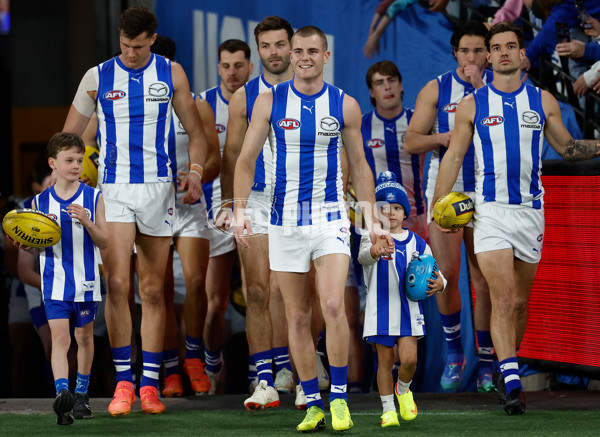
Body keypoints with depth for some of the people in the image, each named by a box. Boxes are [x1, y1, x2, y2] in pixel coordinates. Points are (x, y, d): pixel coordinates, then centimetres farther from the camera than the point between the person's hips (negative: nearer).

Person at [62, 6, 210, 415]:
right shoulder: (97, 78, 2)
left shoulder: (171, 74, 4)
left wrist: (195, 172, -5)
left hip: (157, 187, 1)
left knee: (153, 290, 3)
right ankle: (123, 381, -5)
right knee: (117, 283, -13)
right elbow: (68, 136, 10)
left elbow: (195, 132, 11)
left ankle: (150, 383, 8)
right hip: (113, 189, -1)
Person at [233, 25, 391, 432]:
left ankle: (339, 396, -5)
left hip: (330, 217, -1)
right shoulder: (270, 101, 1)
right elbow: (246, 160, 3)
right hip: (286, 219, 1)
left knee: (333, 306, -17)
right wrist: (240, 210, -10)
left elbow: (359, 166, 9)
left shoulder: (344, 105, 2)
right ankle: (313, 404, 12)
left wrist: (371, 222, 7)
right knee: (297, 316, 4)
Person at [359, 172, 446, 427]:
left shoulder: (416, 243, 7)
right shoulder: (373, 238, -3)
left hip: (409, 308, 2)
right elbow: (363, 256, -27)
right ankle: (388, 409, 15)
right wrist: (375, 250, -51)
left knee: (409, 359, -8)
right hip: (381, 309, -2)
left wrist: (439, 284, -12)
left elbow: (434, 273, 12)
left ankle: (403, 389, 23)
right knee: (385, 360, 3)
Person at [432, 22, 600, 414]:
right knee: (503, 297, -15)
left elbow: (567, 148, 17)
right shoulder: (472, 105, 3)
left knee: (520, 301, 8)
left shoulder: (543, 101, 7)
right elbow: (454, 157, 8)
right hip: (490, 209, -2)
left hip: (530, 209, 2)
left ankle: (509, 371, 24)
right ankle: (511, 381, -19)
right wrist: (438, 205, 3)